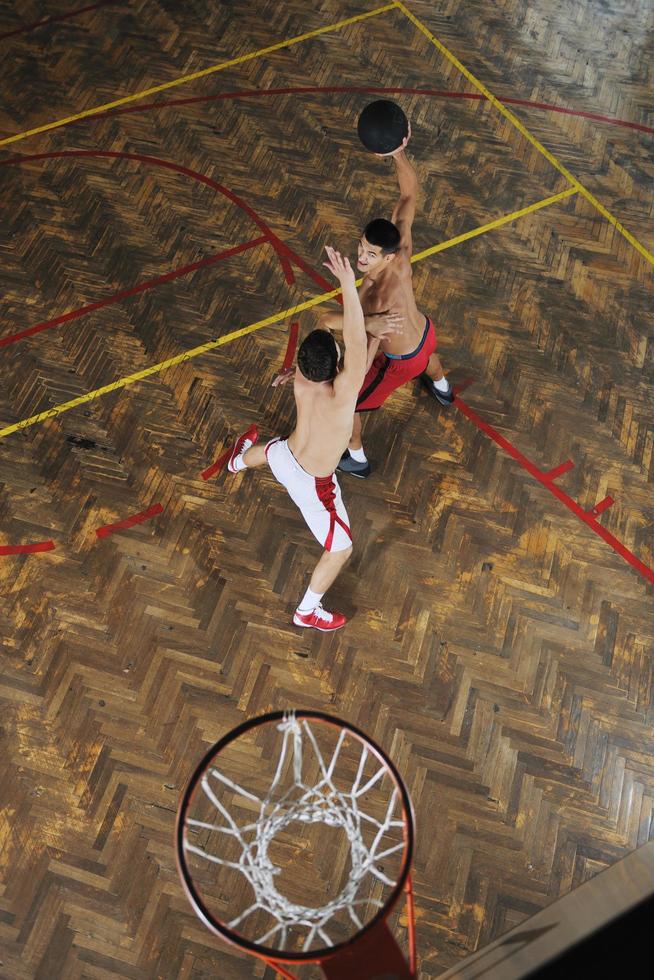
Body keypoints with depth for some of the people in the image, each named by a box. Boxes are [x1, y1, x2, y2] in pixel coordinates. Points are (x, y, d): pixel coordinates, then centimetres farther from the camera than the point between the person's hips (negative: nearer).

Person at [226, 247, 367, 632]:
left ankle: (239, 461, 82)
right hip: (312, 484, -6)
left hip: (285, 457, 6)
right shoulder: (341, 394, -40)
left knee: (269, 449, 44)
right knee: (341, 549, 16)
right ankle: (308, 611, 36)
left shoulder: (299, 382, -22)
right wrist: (348, 284, -50)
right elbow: (356, 344, -48)